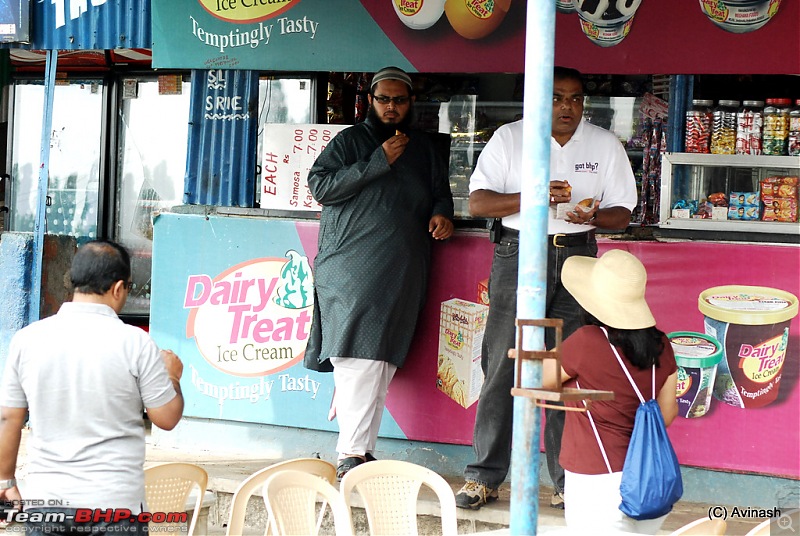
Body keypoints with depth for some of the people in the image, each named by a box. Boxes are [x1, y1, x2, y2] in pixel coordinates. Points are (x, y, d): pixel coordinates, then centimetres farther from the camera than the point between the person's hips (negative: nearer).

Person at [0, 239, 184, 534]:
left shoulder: (26, 339, -1)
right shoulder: (135, 342, -9)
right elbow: (167, 418, -2)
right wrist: (172, 376, 17)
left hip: (45, 500, 3)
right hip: (115, 504, -3)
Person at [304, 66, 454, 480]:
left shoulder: (423, 149, 20)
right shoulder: (349, 141, 7)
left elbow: (440, 192, 29)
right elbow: (320, 185, -5)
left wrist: (441, 213, 5)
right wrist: (378, 162, -10)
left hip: (402, 273, 4)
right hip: (352, 270, -4)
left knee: (382, 361, 3)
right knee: (360, 358, -14)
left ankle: (357, 448, 10)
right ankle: (351, 454, -13)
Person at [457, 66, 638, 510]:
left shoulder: (606, 145, 10)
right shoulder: (509, 138, 5)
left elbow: (622, 213, 10)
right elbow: (477, 202, -1)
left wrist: (593, 216, -13)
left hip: (577, 257, 1)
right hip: (518, 255, -1)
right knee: (503, 367, -3)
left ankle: (567, 483, 6)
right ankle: (484, 477, 5)